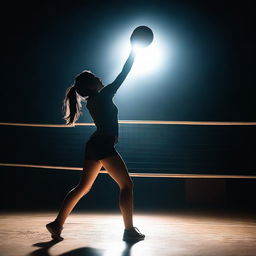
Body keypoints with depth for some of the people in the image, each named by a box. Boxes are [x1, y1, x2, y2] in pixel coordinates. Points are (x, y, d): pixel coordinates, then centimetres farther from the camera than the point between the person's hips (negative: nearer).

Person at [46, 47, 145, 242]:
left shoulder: (91, 101, 14)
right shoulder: (103, 96, -9)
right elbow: (122, 76, -5)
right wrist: (133, 52, 4)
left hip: (93, 146, 9)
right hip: (104, 145, -9)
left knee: (83, 187, 13)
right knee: (126, 185, -3)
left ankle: (57, 224, 11)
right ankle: (129, 230, -4)